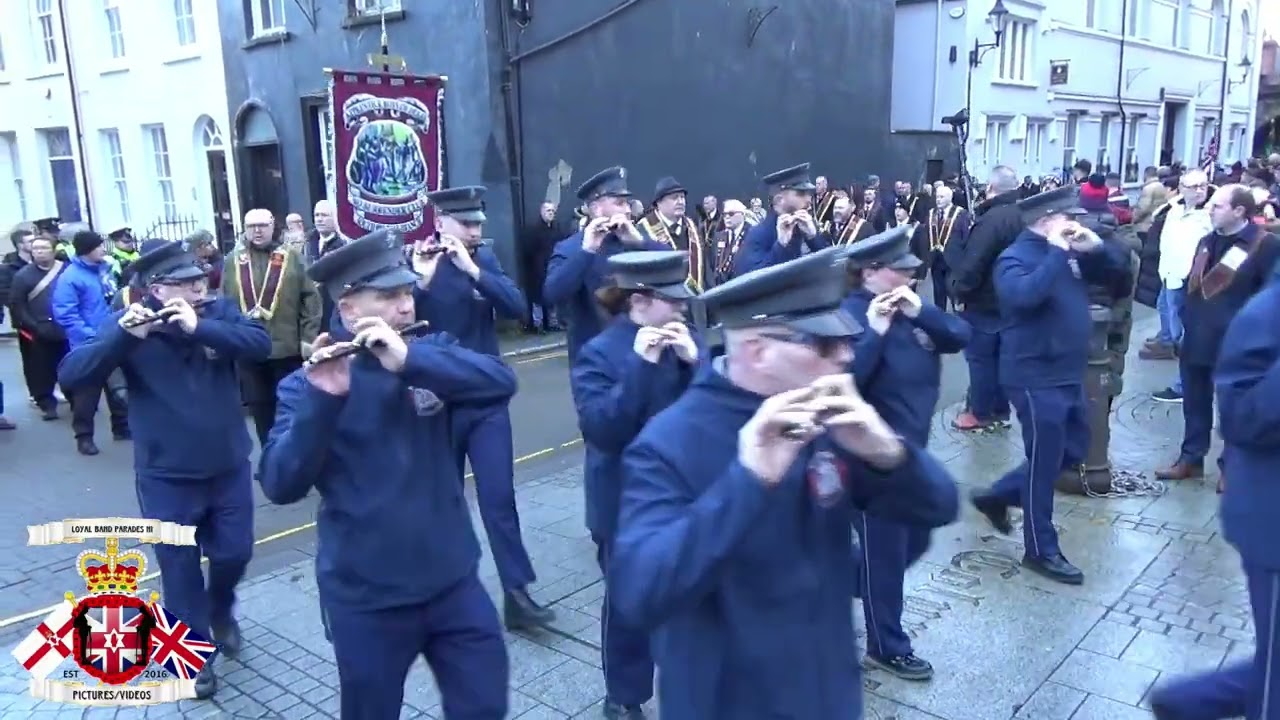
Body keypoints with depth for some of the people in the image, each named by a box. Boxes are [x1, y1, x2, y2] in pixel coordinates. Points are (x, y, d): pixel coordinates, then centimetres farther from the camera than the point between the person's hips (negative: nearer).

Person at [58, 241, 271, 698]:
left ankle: (221, 611, 45)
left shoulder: (219, 312, -3)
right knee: (180, 567, 9)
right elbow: (71, 375, -18)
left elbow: (260, 344, -19)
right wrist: (124, 335, -34)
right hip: (167, 476, -2)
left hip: (230, 466, 2)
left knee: (234, 553, 14)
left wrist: (199, 327, -31)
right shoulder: (126, 324, -9)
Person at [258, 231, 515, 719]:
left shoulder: (431, 354, 0)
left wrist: (409, 360, -30)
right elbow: (280, 486, -18)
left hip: (455, 582, 3)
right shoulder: (307, 385, -8)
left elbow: (501, 382, -18)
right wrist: (322, 398, -31)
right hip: (366, 599, -2)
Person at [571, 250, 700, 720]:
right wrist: (641, 365, -29)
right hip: (626, 504, -4)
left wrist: (694, 361, -20)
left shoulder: (685, 339, 1)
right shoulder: (600, 354, -13)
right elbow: (600, 428, -25)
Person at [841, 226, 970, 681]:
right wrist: (875, 331, -31)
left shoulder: (911, 307, 8)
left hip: (912, 448, 9)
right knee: (886, 551, 6)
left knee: (915, 541, 21)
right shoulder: (850, 315, -17)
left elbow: (960, 336, -1)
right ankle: (887, 646, 24)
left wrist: (921, 313, -14)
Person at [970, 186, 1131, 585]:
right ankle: (1041, 551, 14)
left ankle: (999, 495, 31)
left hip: (1068, 374, 9)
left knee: (1074, 450, 19)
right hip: (1036, 379, -9)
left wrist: (1097, 247, -5)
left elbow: (1117, 268, 13)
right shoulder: (1015, 258, -14)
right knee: (1044, 463, 0)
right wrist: (1057, 253, -25)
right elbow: (1025, 295, -34)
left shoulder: (1069, 252, 10)